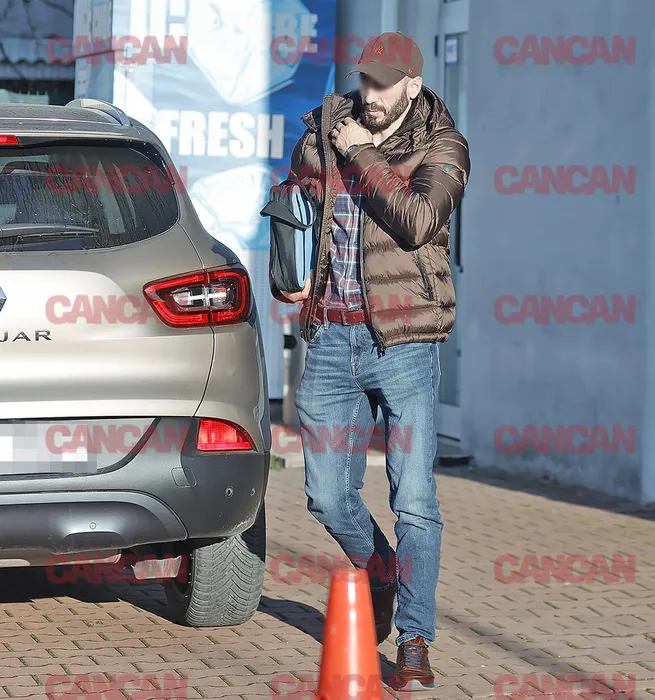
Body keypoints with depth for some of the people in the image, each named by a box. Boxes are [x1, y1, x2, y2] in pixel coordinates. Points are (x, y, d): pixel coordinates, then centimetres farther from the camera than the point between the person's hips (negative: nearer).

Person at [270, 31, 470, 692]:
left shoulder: (441, 147, -2)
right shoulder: (321, 133, 9)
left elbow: (418, 221, -20)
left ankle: (413, 640, 3)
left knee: (414, 499, -6)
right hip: (329, 338, 4)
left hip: (402, 340, -4)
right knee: (328, 498, 7)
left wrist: (363, 154, -12)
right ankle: (381, 575, 36)